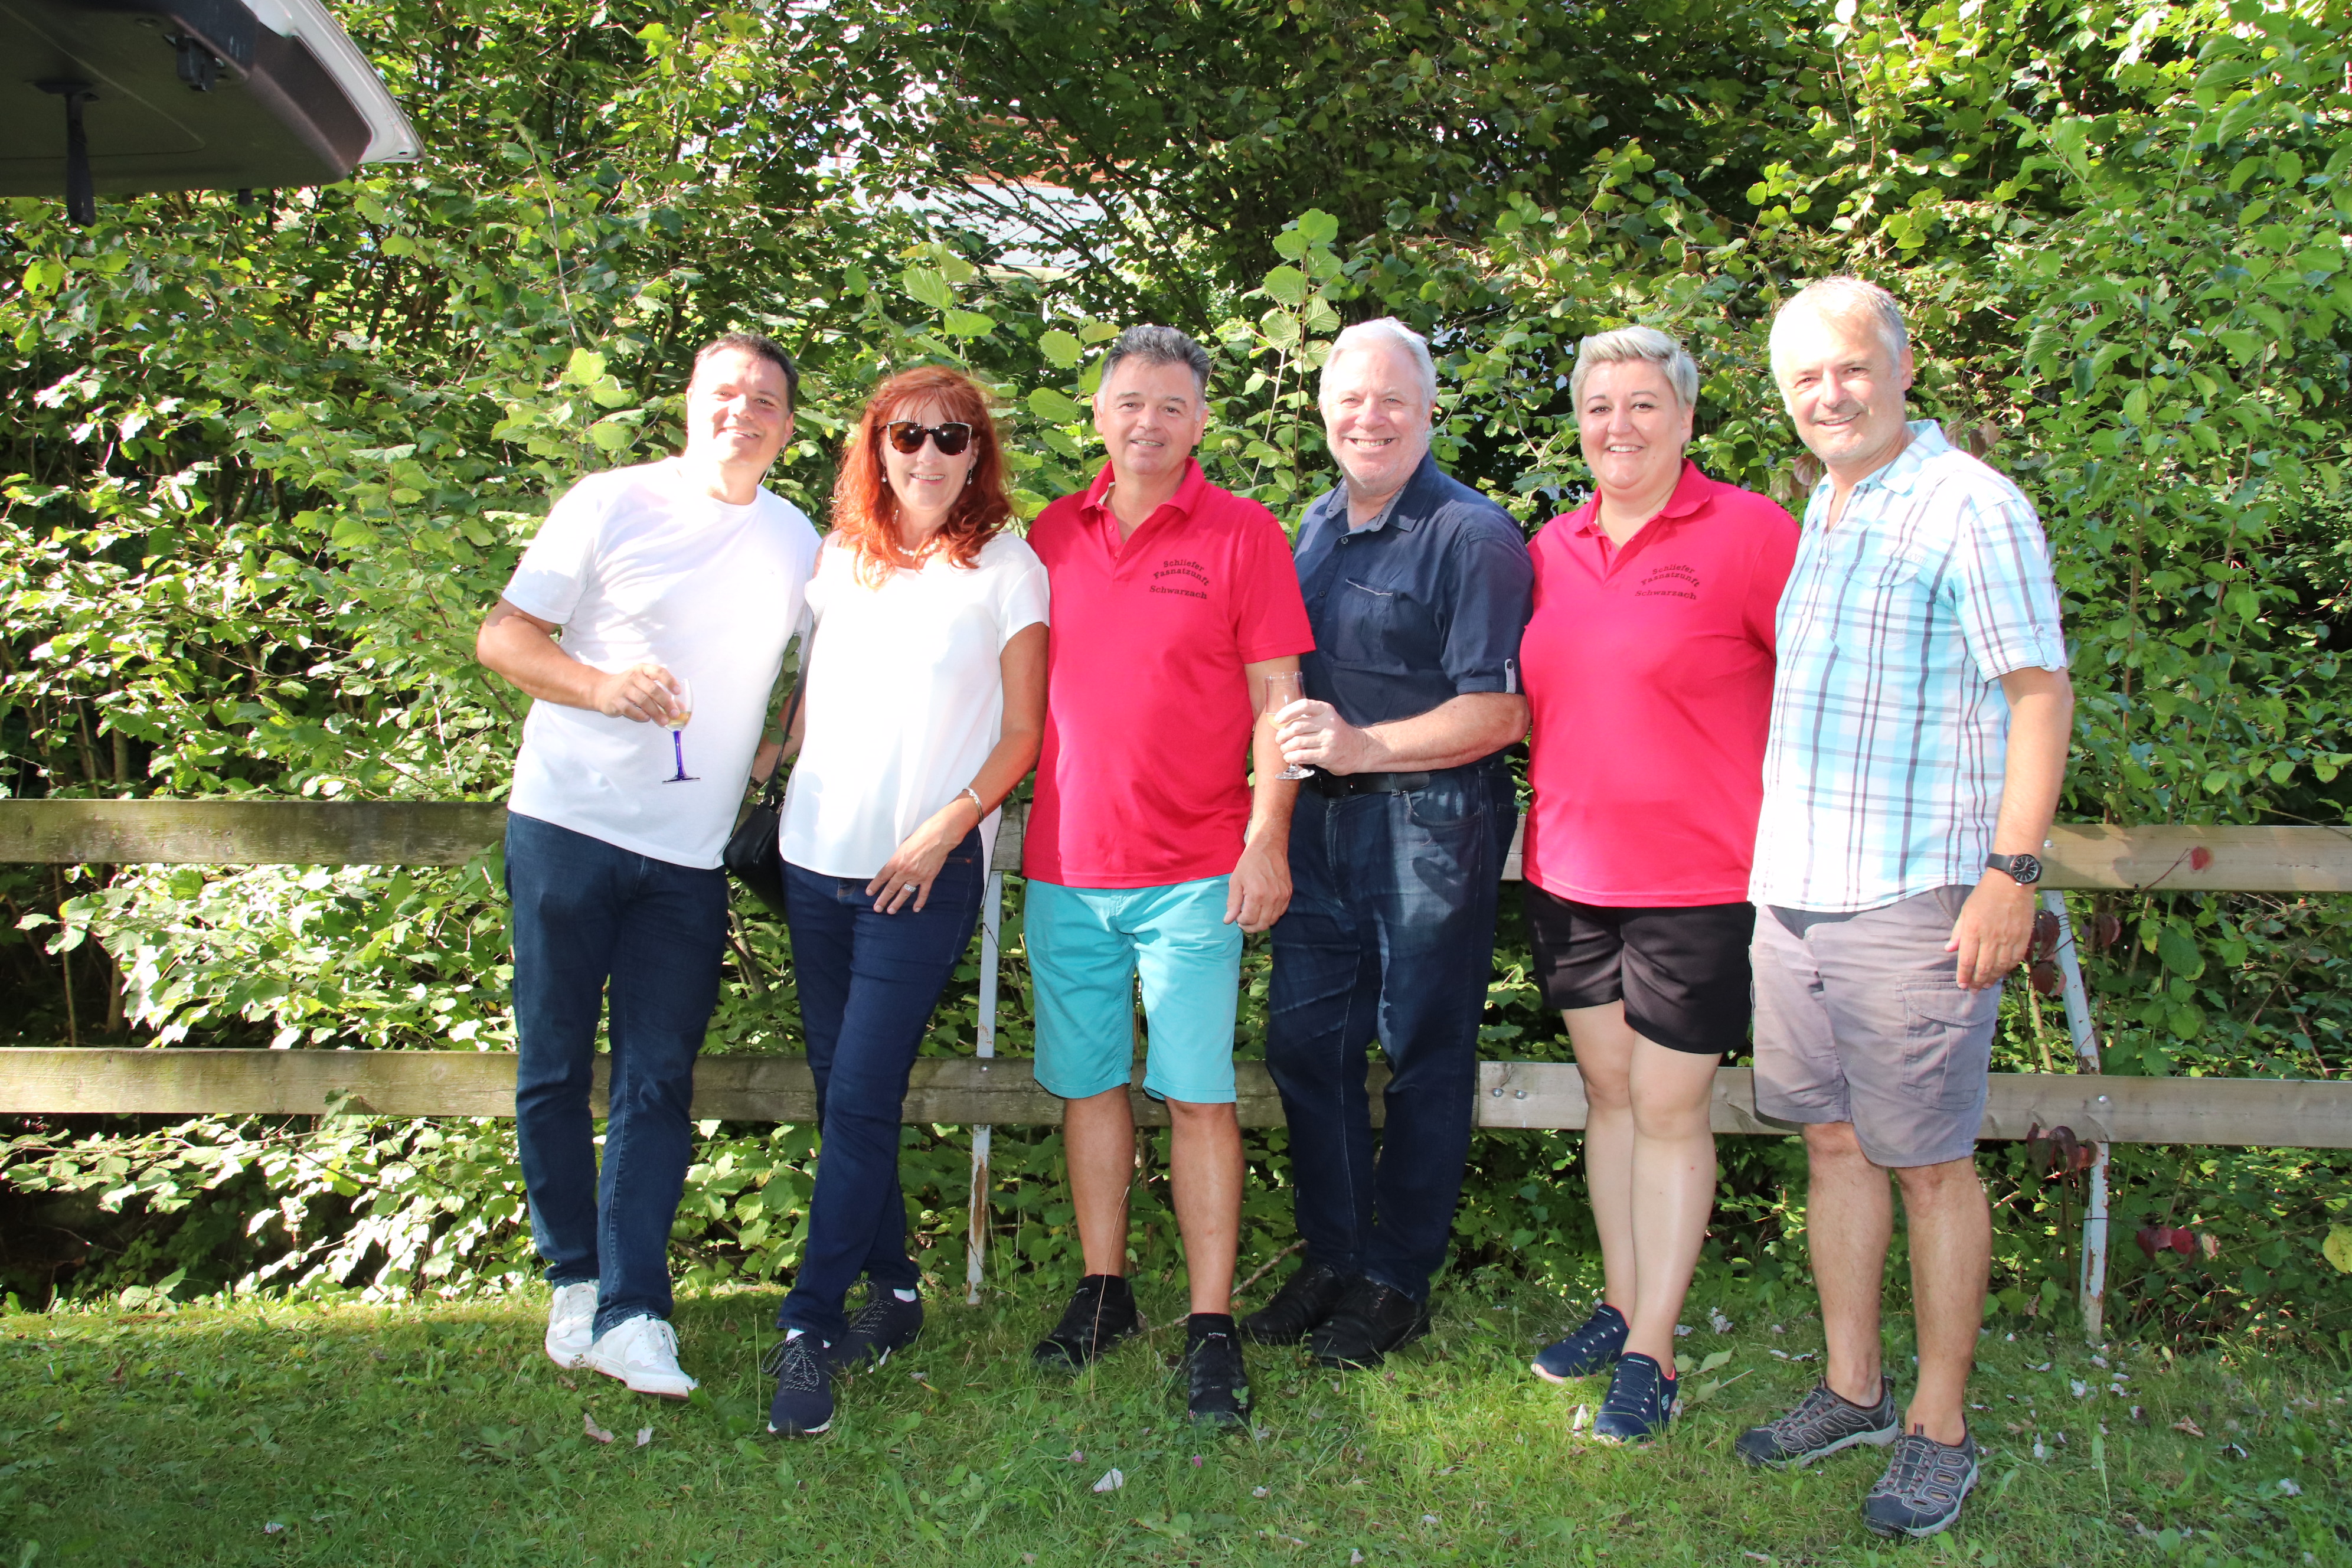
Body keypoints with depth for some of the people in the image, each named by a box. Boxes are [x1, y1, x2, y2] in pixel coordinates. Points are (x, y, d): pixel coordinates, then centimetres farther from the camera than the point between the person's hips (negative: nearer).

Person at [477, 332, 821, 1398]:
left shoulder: (798, 543, 11)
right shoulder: (609, 505, 0)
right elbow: (501, 638, -1)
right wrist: (604, 686, -18)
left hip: (688, 853, 2)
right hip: (566, 823, -2)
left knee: (657, 1081, -1)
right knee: (554, 1068, 6)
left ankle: (632, 1314, 2)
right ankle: (574, 1281, 22)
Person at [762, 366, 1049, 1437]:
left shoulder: (1007, 568, -2)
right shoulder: (838, 558, 10)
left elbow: (1021, 733, -2)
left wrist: (944, 828, -11)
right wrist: (766, 775, 6)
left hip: (928, 870, -5)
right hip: (818, 858, 5)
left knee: (860, 1097, -8)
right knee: (839, 1088, 9)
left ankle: (810, 1328, 2)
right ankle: (892, 1288, 25)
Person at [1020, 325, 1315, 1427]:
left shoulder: (1244, 535, -2)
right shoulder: (1052, 535, 10)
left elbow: (1275, 699, -4)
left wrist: (1267, 841, -10)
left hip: (1191, 871, -4)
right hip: (1064, 866, 4)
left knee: (1196, 1095, -2)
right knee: (1087, 1084, 12)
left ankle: (1211, 1327, 8)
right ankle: (1103, 1292, 26)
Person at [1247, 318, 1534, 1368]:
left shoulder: (1473, 535, -10)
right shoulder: (1316, 525, 13)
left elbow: (1499, 715, -15)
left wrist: (1363, 746, -23)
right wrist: (1294, 746, 8)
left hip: (1431, 824, -7)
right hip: (1321, 818, 7)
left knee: (1424, 1053, 5)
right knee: (1303, 1037, 10)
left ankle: (1398, 1281, 19)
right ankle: (1331, 1255, 27)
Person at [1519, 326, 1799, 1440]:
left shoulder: (1748, 532, -8)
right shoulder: (1552, 548, 8)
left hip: (1697, 879, -5)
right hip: (1568, 875, 5)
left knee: (1670, 1110, 3)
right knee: (1609, 1094, 16)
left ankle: (1652, 1349, 16)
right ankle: (1620, 1306, 31)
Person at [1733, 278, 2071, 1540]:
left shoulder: (1971, 509, -8)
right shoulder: (1810, 514, 15)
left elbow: (2040, 694, -11)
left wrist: (2011, 873, -17)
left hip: (1915, 899, -7)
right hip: (1792, 889, 7)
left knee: (1930, 1165, 3)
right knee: (1834, 1142, 14)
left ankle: (1941, 1427, 17)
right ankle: (1852, 1390, 27)